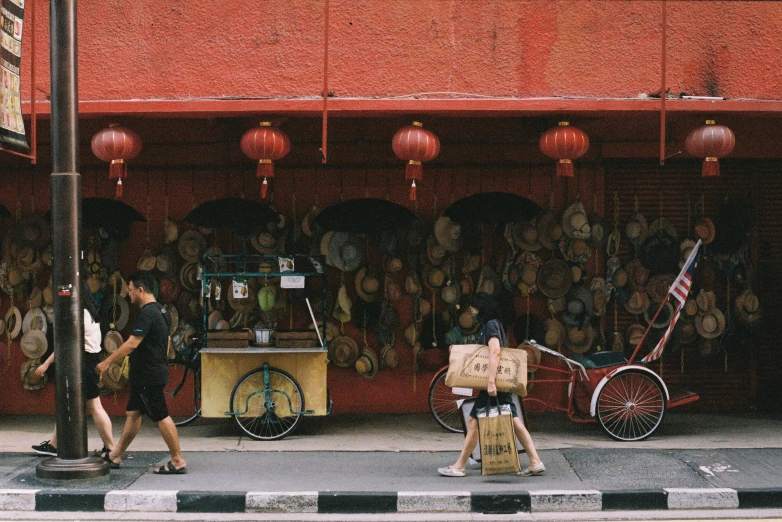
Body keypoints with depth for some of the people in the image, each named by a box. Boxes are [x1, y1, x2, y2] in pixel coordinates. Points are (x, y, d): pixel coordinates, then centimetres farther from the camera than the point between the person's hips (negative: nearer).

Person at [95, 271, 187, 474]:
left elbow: (132, 343, -24)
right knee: (132, 413, 15)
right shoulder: (160, 311, 13)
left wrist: (107, 362, -19)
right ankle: (116, 456, 24)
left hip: (149, 376, -10)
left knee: (161, 417, -6)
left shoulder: (146, 314, -19)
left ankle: (178, 461, -1)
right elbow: (167, 341, 21)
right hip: (145, 375, 10)